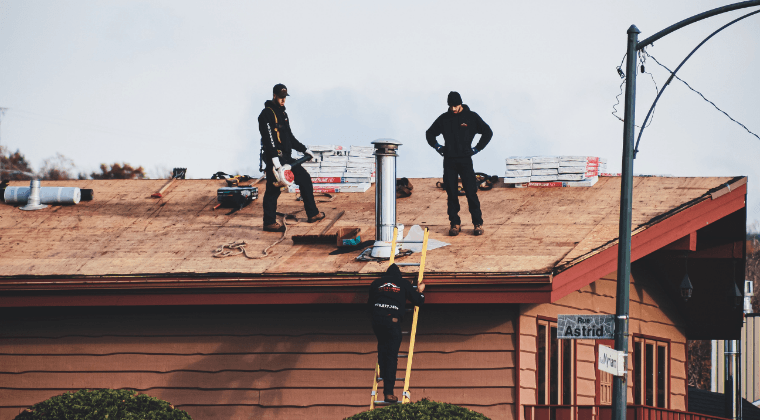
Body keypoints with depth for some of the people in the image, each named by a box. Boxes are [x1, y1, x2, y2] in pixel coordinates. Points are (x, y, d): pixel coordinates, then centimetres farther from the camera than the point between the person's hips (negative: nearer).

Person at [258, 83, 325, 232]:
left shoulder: (282, 113, 19)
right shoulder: (266, 114, -11)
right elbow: (268, 137, -22)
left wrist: (304, 150, 23)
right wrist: (274, 157, -31)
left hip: (285, 157, 9)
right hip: (274, 157, -9)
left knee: (304, 179, 13)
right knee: (273, 189, -8)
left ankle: (312, 214, 21)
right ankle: (269, 222, -2)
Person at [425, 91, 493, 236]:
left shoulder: (471, 117, 4)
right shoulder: (444, 118, 10)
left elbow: (488, 132, 10)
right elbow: (430, 133, 22)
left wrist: (477, 148, 2)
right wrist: (437, 147, 7)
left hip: (465, 159, -2)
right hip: (449, 161, 2)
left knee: (471, 192, -8)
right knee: (452, 194, 0)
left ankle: (478, 223, -3)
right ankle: (455, 223, 7)